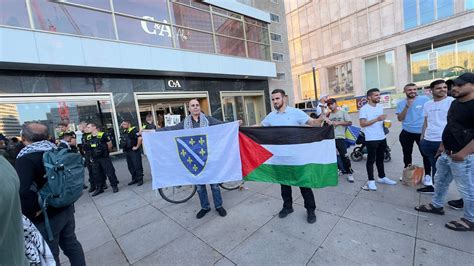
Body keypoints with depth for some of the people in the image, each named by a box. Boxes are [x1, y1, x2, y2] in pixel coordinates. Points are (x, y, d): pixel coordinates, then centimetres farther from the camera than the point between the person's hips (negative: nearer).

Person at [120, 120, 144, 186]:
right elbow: (123, 140, 31)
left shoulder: (133, 130, -15)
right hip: (127, 151, 9)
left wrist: (137, 147, -23)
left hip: (134, 151, -9)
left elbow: (140, 138, -28)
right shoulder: (124, 131, 12)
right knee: (130, 166, 15)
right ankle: (134, 179, 27)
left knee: (137, 166, -3)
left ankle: (140, 179, 7)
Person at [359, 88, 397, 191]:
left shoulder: (380, 107, 13)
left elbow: (381, 121, 23)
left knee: (380, 158, 18)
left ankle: (382, 177, 31)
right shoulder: (364, 109, -12)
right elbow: (362, 124, -19)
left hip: (382, 138, 8)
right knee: (371, 160, 0)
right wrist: (377, 119, -25)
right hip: (371, 139, -8)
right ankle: (371, 181, 8)